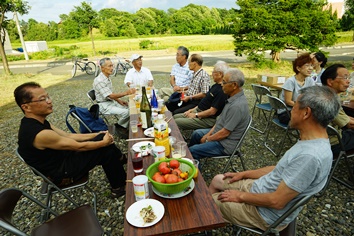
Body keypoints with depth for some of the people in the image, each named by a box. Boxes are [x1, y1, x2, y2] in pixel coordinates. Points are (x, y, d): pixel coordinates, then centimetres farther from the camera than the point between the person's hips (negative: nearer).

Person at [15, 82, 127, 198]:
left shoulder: (36, 122, -1)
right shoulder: (39, 134, -32)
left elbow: (68, 136, 4)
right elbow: (79, 146, -24)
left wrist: (96, 135, 1)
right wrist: (104, 142, -10)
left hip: (61, 157, 9)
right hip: (61, 173, -9)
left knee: (102, 137, 6)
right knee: (106, 149, -10)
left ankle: (119, 161, 26)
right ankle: (119, 187, 8)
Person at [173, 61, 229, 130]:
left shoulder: (222, 91, -21)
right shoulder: (216, 86, 12)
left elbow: (212, 111, -23)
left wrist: (196, 115, -14)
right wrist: (192, 110, 11)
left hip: (207, 119, -10)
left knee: (176, 123, -18)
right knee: (174, 117, 8)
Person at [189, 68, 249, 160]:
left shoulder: (237, 106, -32)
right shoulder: (233, 97, 0)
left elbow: (224, 133, -27)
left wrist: (207, 139, -12)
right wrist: (209, 133, 2)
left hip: (225, 144, -10)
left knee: (192, 151, -11)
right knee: (196, 134, 21)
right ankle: (190, 156, 40)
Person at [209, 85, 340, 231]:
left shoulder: (310, 156, -34)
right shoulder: (310, 142, -2)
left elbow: (277, 201, -29)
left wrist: (240, 196, -14)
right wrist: (244, 174, 10)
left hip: (265, 211, -8)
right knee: (217, 180, 19)